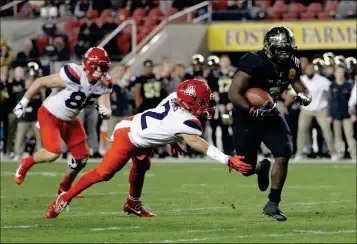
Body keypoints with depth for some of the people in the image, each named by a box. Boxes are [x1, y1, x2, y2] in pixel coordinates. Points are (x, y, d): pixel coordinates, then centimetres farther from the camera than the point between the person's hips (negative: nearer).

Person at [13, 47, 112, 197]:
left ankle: (64, 188, 30)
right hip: (49, 115, -7)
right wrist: (23, 103, -16)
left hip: (70, 120, 7)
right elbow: (40, 82, -22)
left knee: (82, 157, 5)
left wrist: (105, 112, -35)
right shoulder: (74, 76, -31)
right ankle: (26, 163, 8)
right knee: (53, 153, -24)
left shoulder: (104, 83, -11)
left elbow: (106, 109, -9)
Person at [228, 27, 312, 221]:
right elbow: (233, 94, -26)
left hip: (269, 113, 5)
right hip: (247, 115, -5)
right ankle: (262, 167, 40)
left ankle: (273, 204, -3)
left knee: (284, 154, -14)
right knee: (247, 168, 0)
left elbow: (303, 90, 7)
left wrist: (304, 98, -17)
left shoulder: (291, 65, -4)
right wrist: (254, 111, -37)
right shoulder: (254, 63, -25)